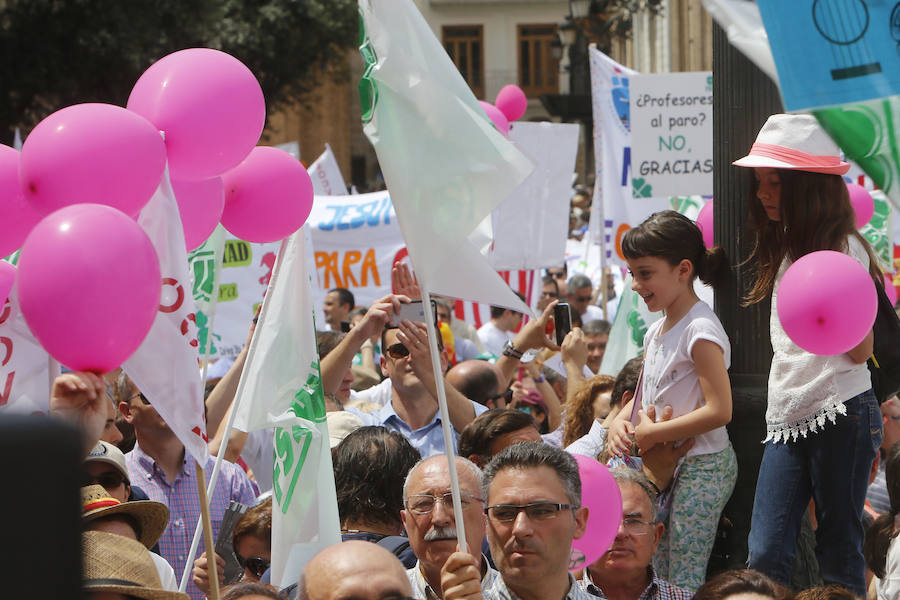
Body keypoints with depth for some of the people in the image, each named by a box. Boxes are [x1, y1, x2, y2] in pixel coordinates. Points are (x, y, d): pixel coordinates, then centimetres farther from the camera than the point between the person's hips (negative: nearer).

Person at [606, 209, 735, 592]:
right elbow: (642, 398, 22)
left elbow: (719, 411, -24)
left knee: (684, 583, -8)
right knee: (657, 575, 11)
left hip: (702, 468, -9)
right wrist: (620, 424, -1)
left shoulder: (700, 330, -17)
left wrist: (652, 434, -19)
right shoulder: (656, 331, 12)